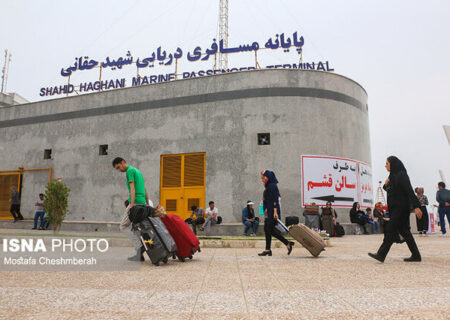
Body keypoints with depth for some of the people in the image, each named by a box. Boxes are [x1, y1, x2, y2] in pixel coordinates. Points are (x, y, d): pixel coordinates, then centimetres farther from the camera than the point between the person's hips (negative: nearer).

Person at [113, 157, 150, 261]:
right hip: (142, 203, 9)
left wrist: (132, 204, -23)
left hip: (135, 203, -9)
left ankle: (139, 246, -12)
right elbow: (145, 189, 22)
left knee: (123, 226, 0)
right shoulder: (138, 171, 23)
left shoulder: (130, 171, -4)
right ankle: (140, 254, 5)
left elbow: (132, 188, -16)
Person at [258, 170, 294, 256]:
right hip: (269, 212, 10)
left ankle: (288, 244, -3)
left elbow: (275, 199, -19)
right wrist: (266, 211, 22)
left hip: (272, 211, -10)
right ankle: (267, 250, 12)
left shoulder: (272, 186, -12)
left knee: (271, 229, -10)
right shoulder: (268, 186, 17)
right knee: (267, 229, 8)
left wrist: (275, 212, -25)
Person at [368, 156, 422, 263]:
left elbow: (410, 191, -18)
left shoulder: (401, 175, -12)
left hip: (401, 208, -9)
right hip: (395, 208, 9)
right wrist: (386, 185, 0)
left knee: (391, 230, -11)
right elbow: (391, 190, 22)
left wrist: (416, 206, -22)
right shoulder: (393, 175, 15)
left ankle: (381, 255, -11)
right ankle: (416, 255, 18)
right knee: (404, 231, 11)